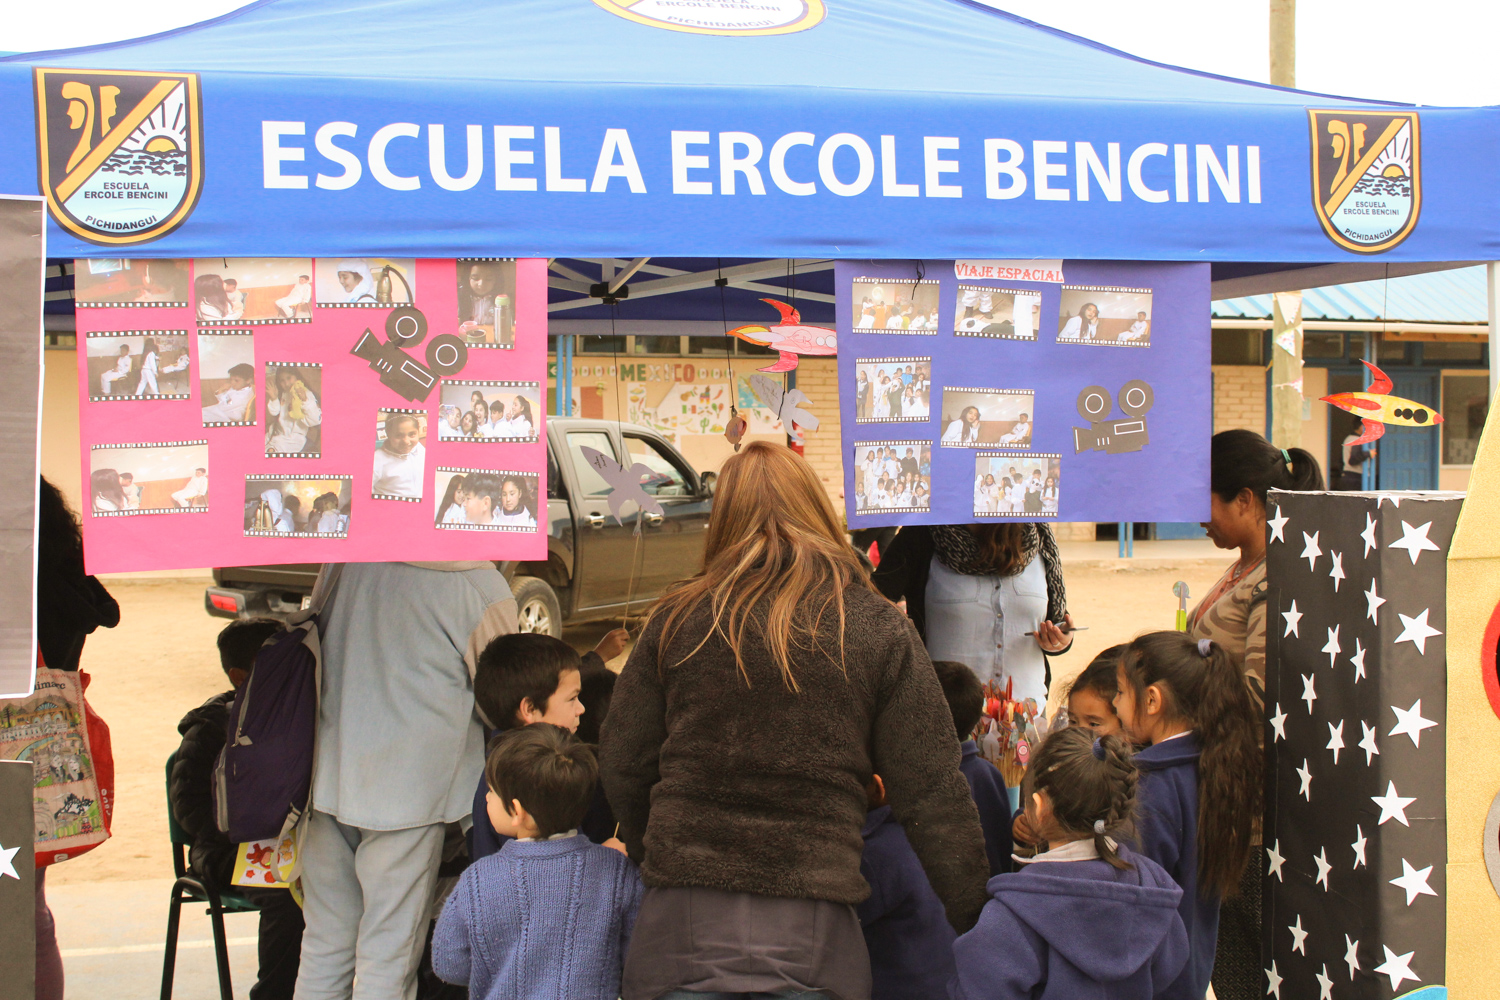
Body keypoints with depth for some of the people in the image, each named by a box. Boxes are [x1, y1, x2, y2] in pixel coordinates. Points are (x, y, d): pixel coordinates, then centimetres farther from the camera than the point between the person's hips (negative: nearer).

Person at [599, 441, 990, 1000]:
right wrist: (975, 914, 9)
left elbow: (621, 766, 10)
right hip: (811, 928, 0)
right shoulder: (879, 631, 0)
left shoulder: (677, 620, 3)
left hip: (678, 922, 1)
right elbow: (930, 792, -1)